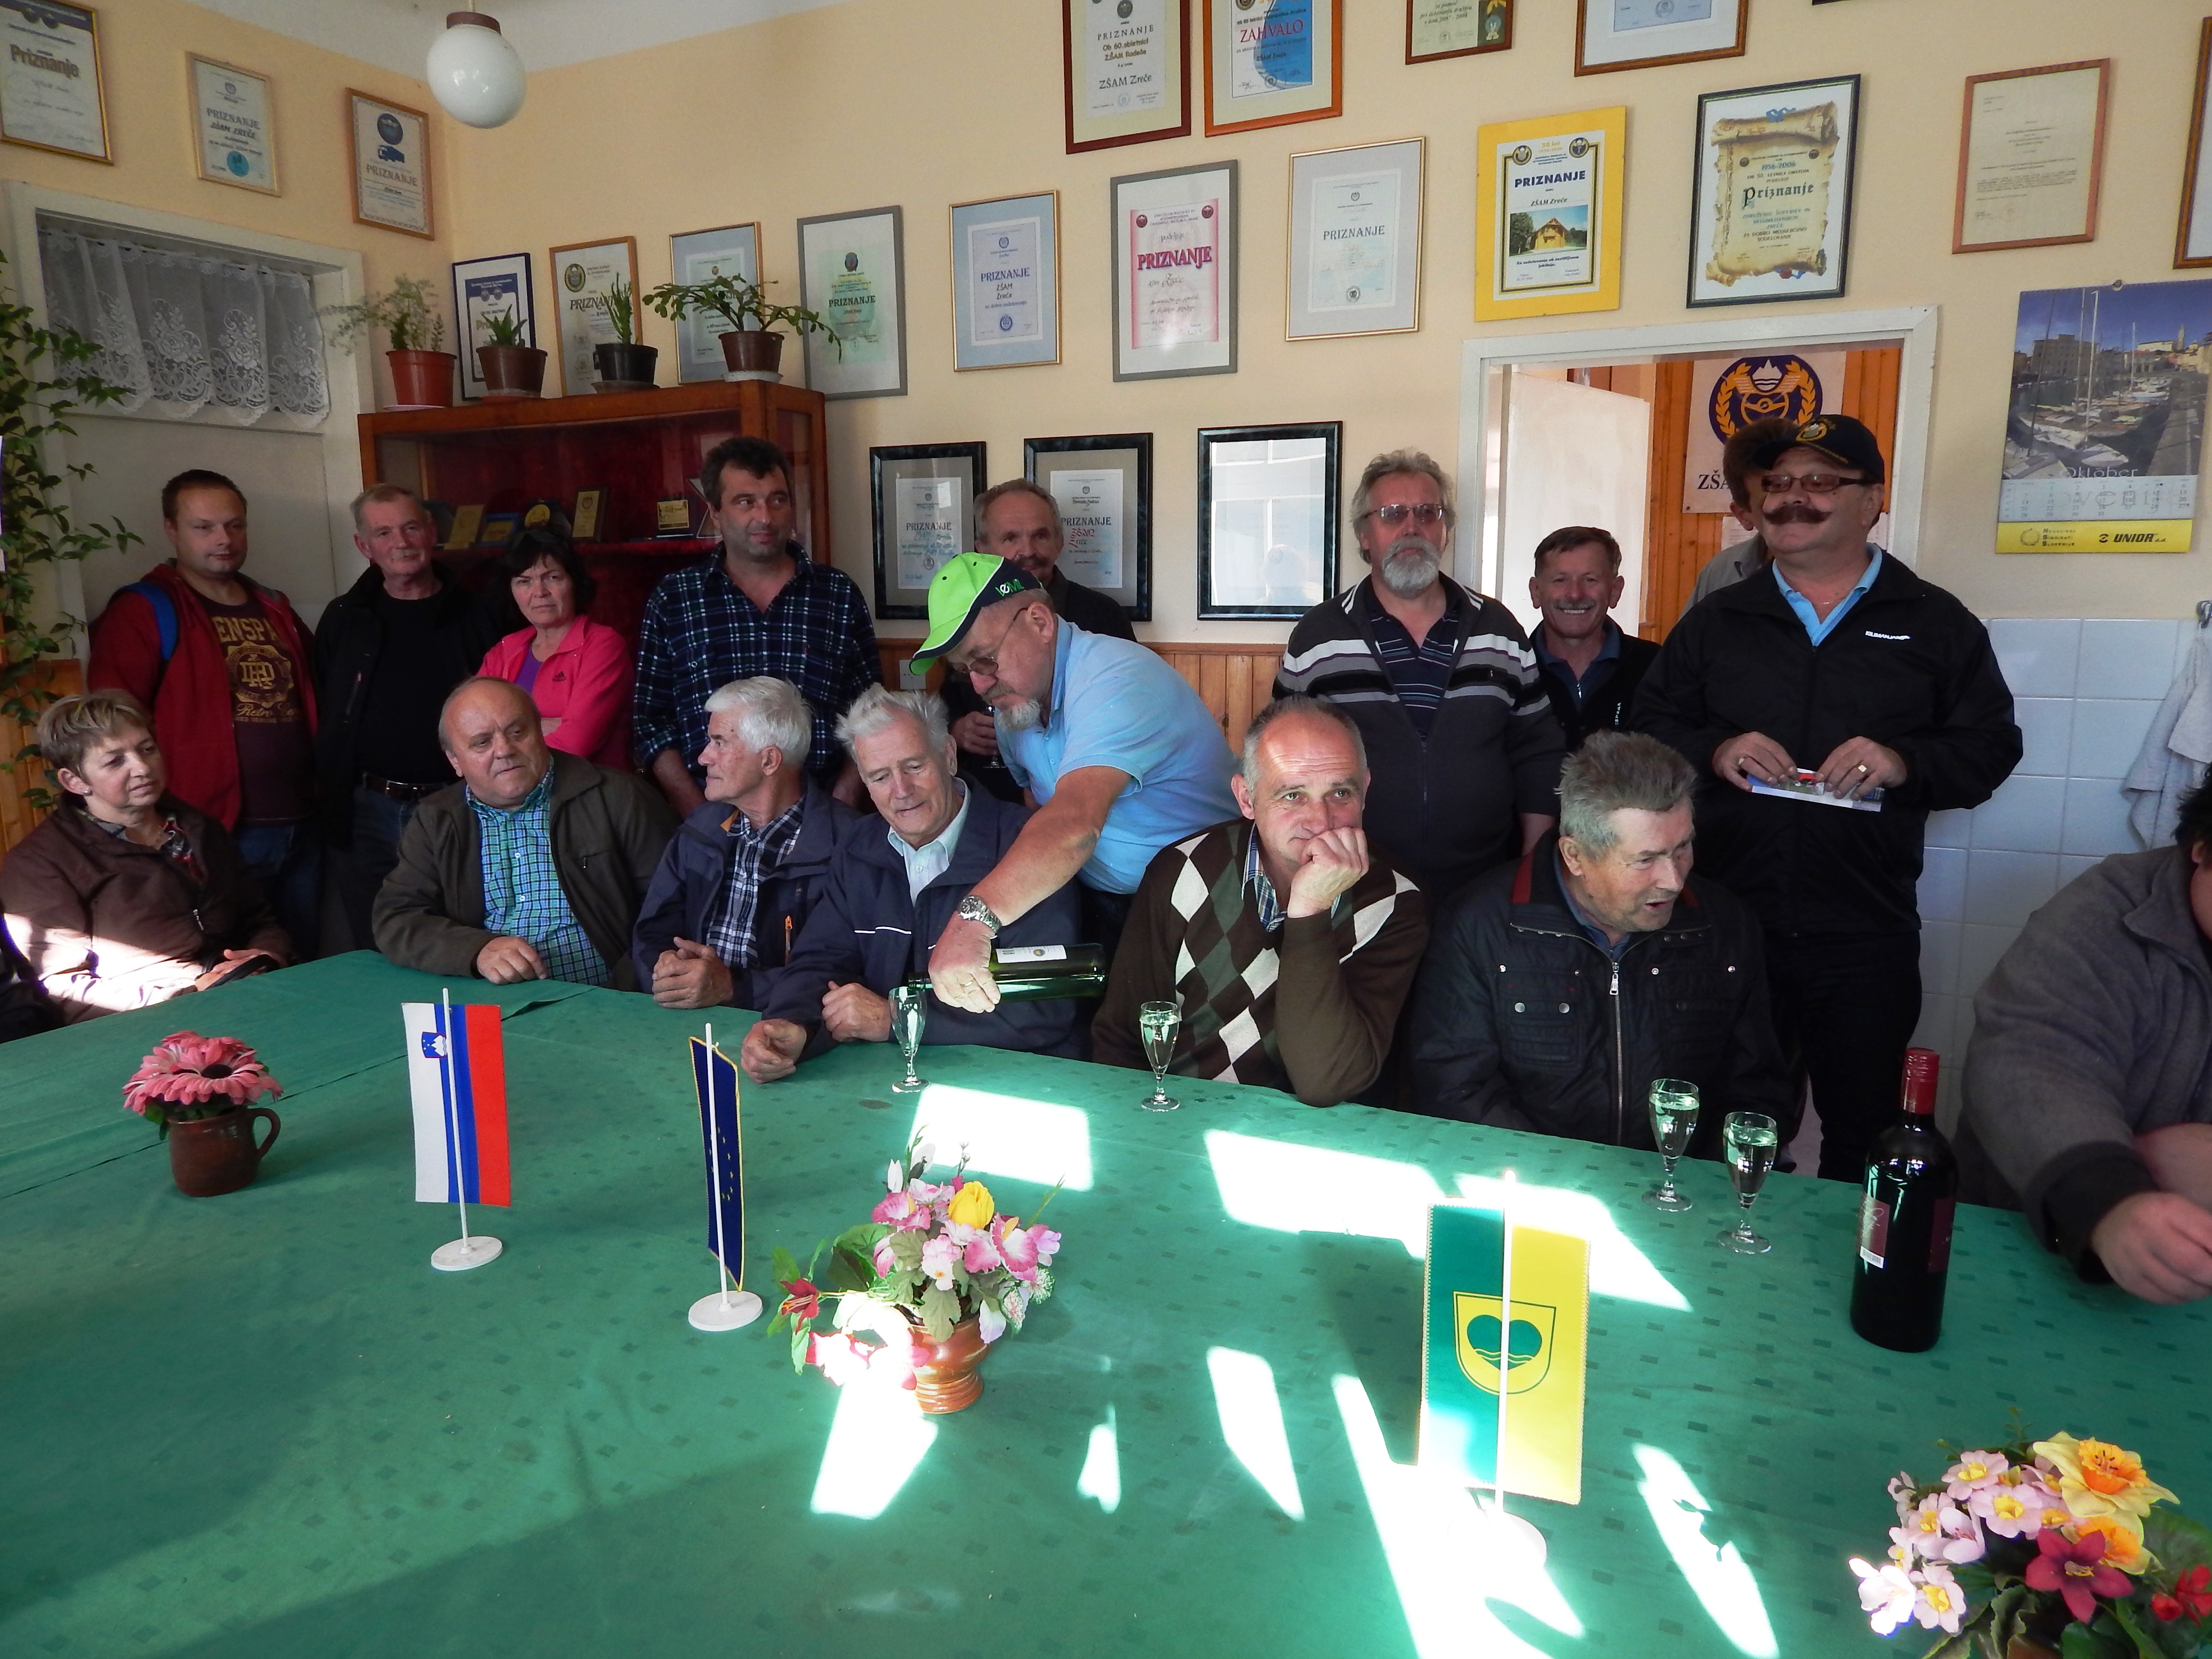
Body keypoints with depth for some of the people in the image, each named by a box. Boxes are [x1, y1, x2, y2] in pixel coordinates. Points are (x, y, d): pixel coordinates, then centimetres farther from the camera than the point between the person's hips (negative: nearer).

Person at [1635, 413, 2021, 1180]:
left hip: (1866, 934, -1)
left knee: (1864, 1131, 11)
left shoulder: (1936, 623, 5)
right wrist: (1713, 751, -12)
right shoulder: (1715, 620, 10)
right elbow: (1651, 726, 8)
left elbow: (1990, 745, 3)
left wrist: (1905, 764, -17)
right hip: (1726, 920, 1)